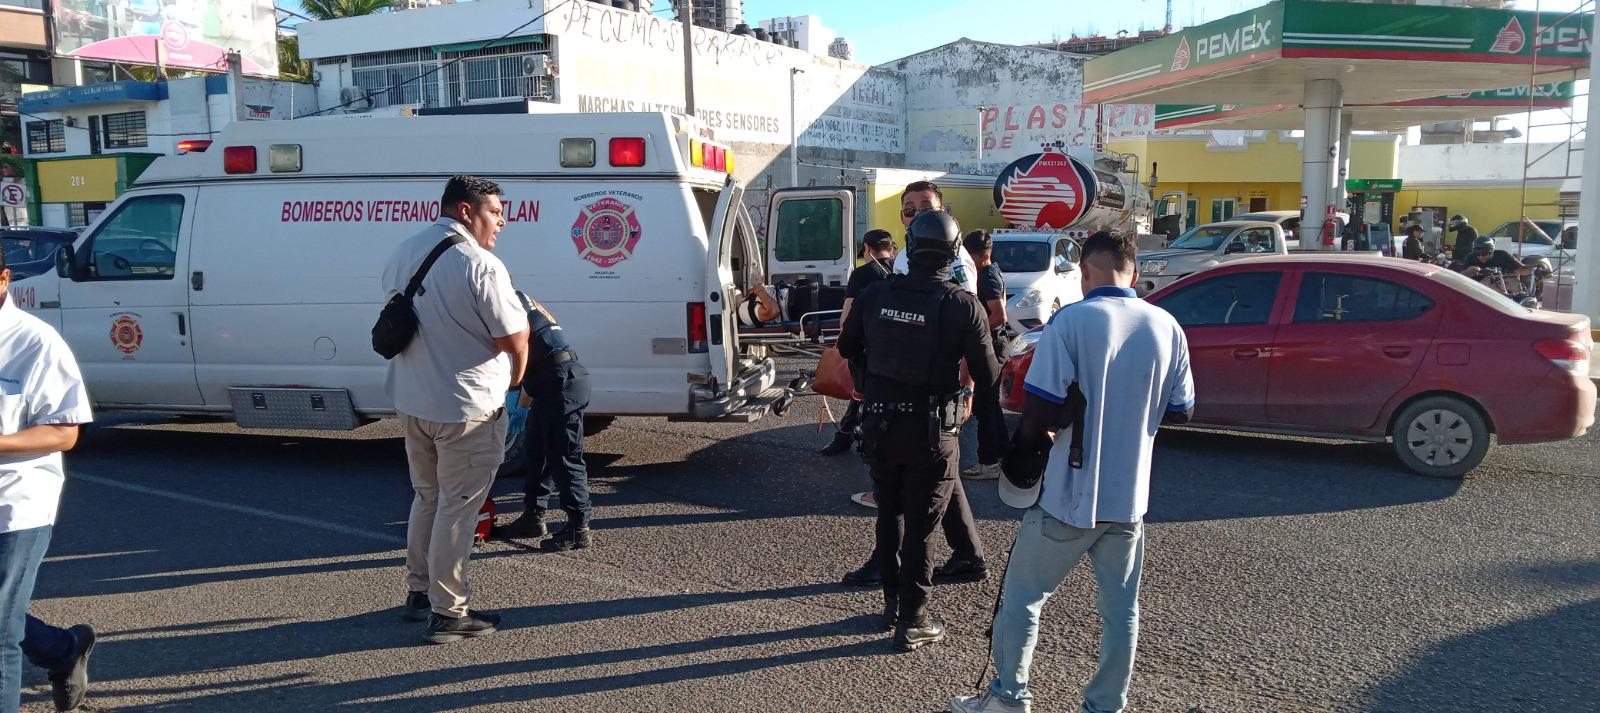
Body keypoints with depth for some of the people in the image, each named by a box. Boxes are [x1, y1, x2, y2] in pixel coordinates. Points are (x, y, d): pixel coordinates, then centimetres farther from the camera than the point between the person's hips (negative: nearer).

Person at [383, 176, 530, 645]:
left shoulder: (403, 254, 6)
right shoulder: (480, 266, -19)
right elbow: (515, 341, -16)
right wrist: (514, 379, 4)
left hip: (410, 400, 8)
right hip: (466, 407, -8)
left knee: (426, 496, 22)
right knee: (457, 508, 2)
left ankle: (419, 592, 32)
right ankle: (447, 614, 9)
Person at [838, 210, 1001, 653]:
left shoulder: (875, 295, -5)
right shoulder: (963, 307, -15)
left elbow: (846, 348, 9)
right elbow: (988, 375, -10)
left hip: (880, 427, 4)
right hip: (931, 433, -3)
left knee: (889, 514, 22)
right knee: (921, 526, 8)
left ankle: (892, 602, 34)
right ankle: (911, 624, 15)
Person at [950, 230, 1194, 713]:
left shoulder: (1072, 320, -15)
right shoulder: (1167, 328, 0)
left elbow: (1040, 408, -19)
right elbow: (1181, 412, 8)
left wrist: (1031, 440, 1)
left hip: (1070, 495, -4)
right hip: (1128, 497, 5)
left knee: (1021, 598, 12)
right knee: (1121, 609, 15)